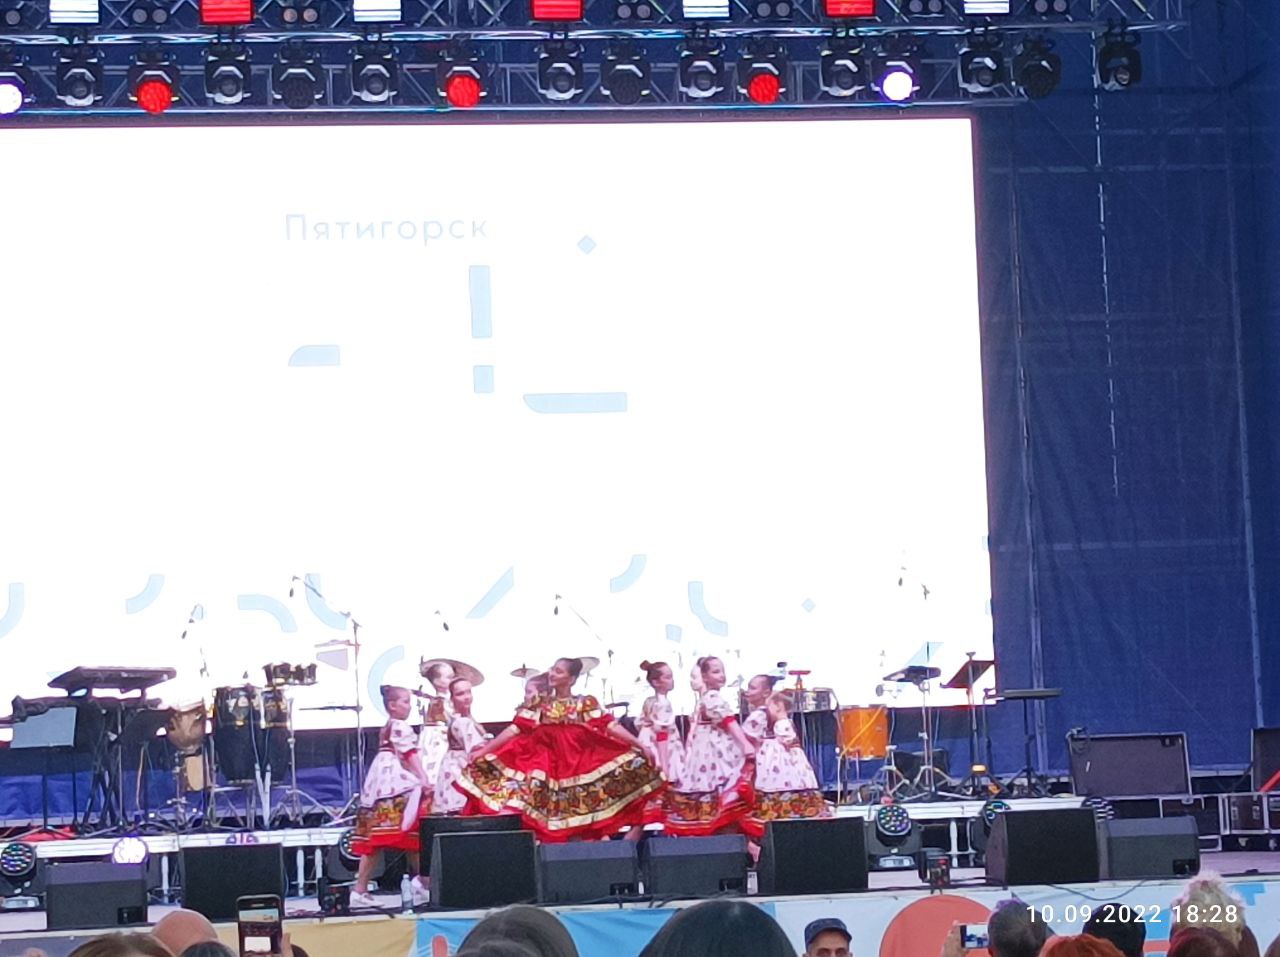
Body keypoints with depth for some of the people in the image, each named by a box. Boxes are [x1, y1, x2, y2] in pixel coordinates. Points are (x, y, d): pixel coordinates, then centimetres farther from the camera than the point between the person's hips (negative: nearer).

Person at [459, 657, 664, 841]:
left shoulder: (586, 704, 3)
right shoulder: (539, 705, 7)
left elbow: (612, 727, -3)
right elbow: (514, 730, 6)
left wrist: (641, 746, -13)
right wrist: (483, 750, 1)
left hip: (582, 768, -1)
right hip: (546, 769, 1)